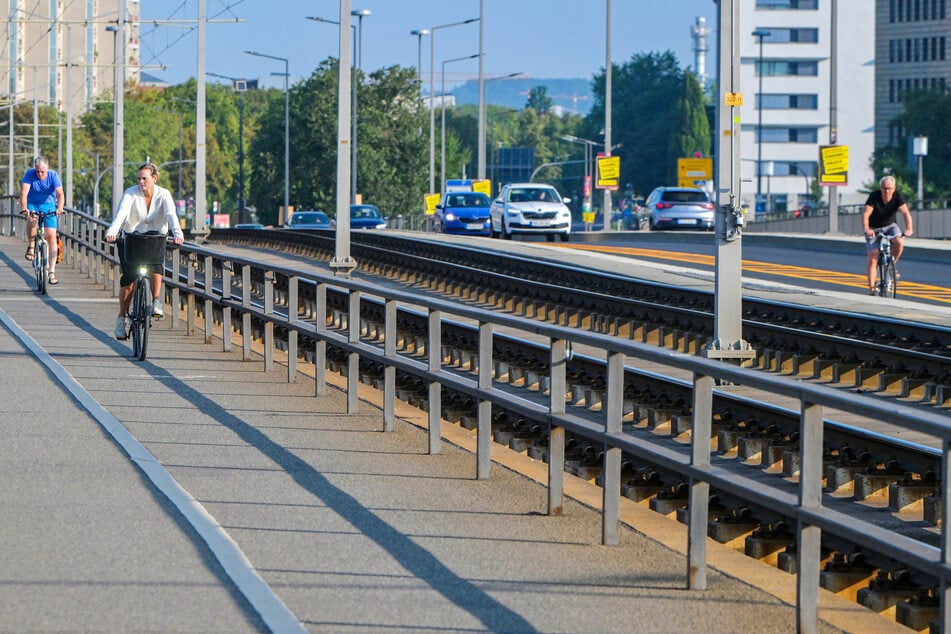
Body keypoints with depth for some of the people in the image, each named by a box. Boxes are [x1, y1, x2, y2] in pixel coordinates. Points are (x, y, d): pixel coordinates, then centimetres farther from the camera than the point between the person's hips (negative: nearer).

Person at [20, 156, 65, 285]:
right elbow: (24, 192, -28)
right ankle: (30, 246, -9)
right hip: (32, 204, 0)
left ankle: (52, 272, -6)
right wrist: (24, 208, -45)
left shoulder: (53, 176, -17)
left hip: (48, 205, 1)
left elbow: (60, 193, -28)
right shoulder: (29, 174, -18)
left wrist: (59, 208, -47)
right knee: (32, 220, -35)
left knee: (51, 236, -10)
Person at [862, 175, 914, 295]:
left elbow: (905, 212, -30)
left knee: (899, 242, -29)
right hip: (874, 229, -2)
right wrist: (866, 229, -54)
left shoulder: (897, 196, -18)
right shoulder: (874, 196, -23)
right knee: (873, 260, -11)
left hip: (890, 226, 2)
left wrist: (909, 228, -49)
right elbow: (865, 214, -34)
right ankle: (871, 288, -4)